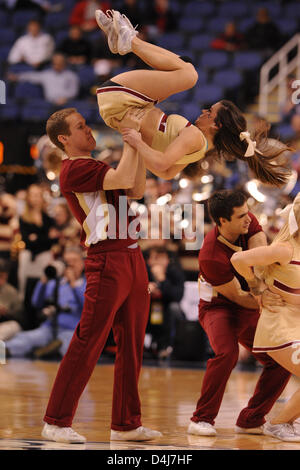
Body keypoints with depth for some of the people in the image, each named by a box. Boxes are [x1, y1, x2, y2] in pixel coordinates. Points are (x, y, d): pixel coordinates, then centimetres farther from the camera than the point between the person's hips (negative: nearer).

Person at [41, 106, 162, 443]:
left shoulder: (94, 168, 23)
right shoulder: (74, 169, -8)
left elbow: (136, 190, 17)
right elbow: (124, 179, -20)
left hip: (131, 259, 9)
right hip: (107, 261, -9)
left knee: (131, 345, 9)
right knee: (87, 344, -9)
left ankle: (125, 423, 14)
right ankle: (56, 422, -4)